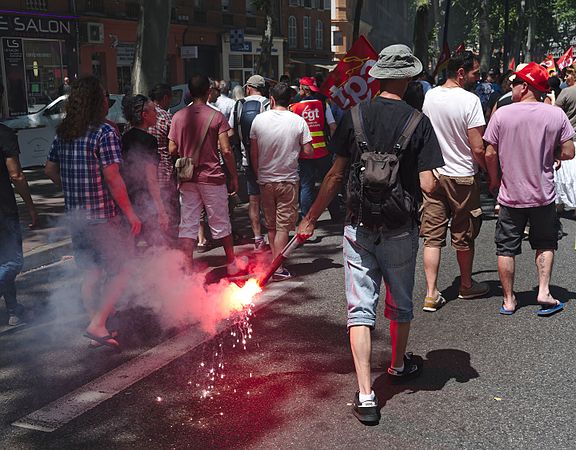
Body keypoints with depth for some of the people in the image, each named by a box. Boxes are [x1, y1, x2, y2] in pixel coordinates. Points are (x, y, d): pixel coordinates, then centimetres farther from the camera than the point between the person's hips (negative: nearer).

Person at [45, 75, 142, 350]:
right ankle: (98, 325, -4)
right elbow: (112, 178, -19)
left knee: (90, 274, 16)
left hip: (76, 217, 7)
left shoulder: (63, 133, 6)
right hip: (105, 217, -7)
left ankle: (96, 328, 25)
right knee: (120, 272, 5)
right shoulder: (104, 133, -15)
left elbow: (50, 169, 15)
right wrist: (130, 213, -13)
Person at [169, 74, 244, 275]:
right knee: (220, 223, 11)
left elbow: (172, 150, 1)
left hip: (187, 178, 2)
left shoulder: (178, 116, 0)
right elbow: (226, 150, -12)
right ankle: (232, 264, 25)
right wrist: (234, 176, -3)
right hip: (212, 177, -2)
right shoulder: (216, 116, -8)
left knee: (187, 224, 6)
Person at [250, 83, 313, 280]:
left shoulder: (259, 119, -3)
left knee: (271, 225, 15)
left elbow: (253, 153, 3)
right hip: (288, 180, -2)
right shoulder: (298, 121, -8)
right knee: (283, 225, 2)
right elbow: (308, 151, -8)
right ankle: (278, 268, 0)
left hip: (265, 180, 2)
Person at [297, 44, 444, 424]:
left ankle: (366, 396, -1)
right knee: (400, 302, 20)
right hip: (400, 229, 0)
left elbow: (336, 175, -2)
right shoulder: (418, 121, -9)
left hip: (359, 226, 0)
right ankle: (399, 365, 43)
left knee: (361, 308, 3)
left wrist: (311, 218, 8)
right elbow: (428, 185, -14)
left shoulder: (355, 116, -5)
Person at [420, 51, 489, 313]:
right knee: (464, 236, 13)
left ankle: (431, 294, 3)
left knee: (432, 236, 6)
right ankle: (466, 286, 31)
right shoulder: (469, 100, -16)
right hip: (462, 176, -4)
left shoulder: (428, 97, 2)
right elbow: (478, 149, -17)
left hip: (432, 175, 4)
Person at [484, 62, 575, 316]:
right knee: (545, 244, 20)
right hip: (543, 195, 1)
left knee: (506, 249, 10)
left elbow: (490, 154, -7)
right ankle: (543, 291, 9)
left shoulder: (501, 115, -9)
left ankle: (508, 300, 16)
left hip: (510, 194, -1)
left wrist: (494, 179, 10)